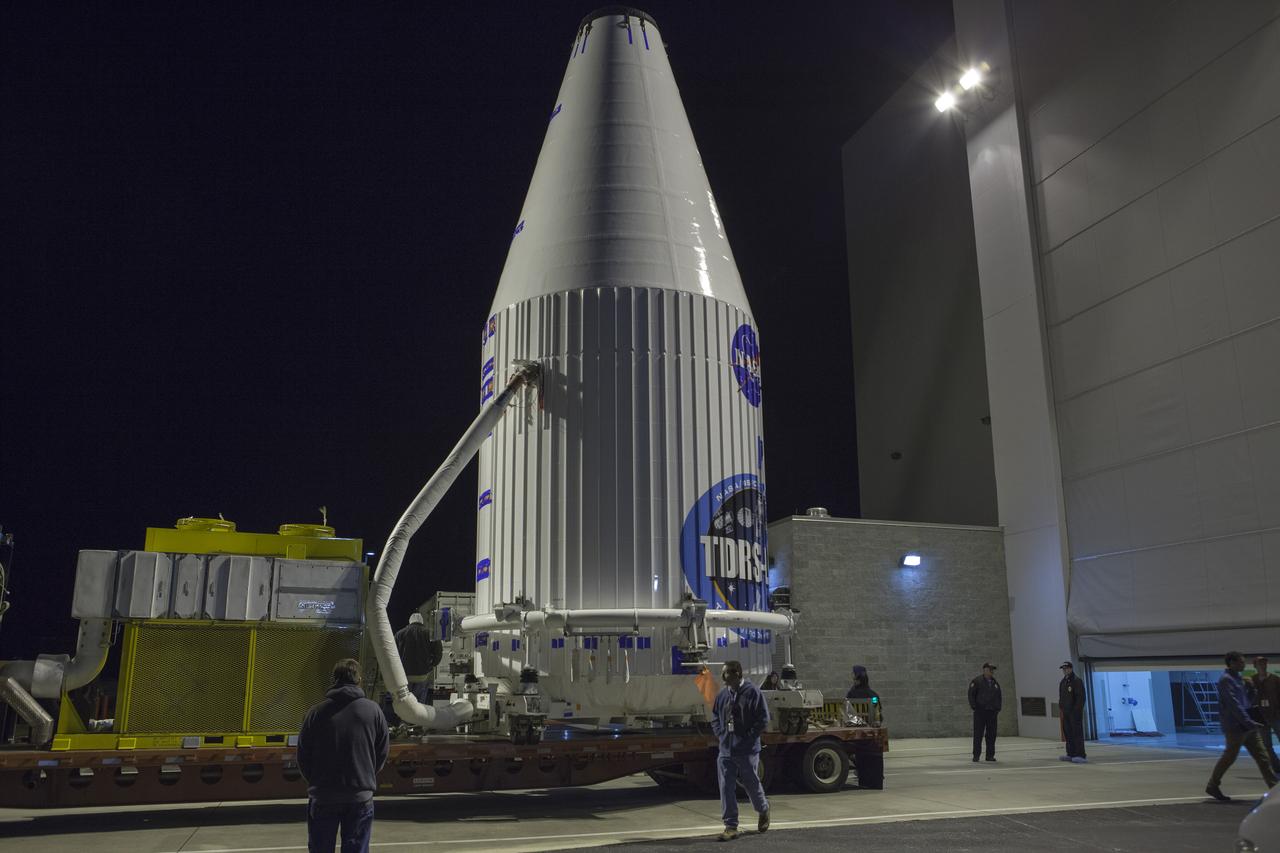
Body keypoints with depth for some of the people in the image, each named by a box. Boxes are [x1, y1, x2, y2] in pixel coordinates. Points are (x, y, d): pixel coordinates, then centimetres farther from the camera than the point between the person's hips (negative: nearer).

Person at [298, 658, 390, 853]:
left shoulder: (316, 713, -5)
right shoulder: (373, 710, -4)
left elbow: (303, 756, 0)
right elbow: (383, 752, 3)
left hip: (323, 798, 0)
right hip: (361, 798, 0)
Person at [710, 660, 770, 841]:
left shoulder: (753, 692, -12)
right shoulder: (723, 695, 6)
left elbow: (763, 719, -12)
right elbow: (715, 717, 18)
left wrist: (748, 738, -13)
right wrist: (720, 735, 4)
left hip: (747, 751, -5)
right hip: (726, 750, 5)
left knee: (752, 784, 11)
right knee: (726, 788, 0)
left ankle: (763, 810, 41)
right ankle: (731, 827, 7)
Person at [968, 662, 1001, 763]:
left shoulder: (995, 683, 14)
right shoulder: (977, 681, -3)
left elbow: (998, 697, 19)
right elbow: (971, 695, -5)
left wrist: (998, 710, 11)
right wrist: (974, 708, -11)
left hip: (992, 713, 5)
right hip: (980, 712, -5)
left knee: (991, 735, 5)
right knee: (978, 735, -3)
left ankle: (990, 755, 13)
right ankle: (976, 756, 1)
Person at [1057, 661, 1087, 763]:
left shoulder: (1077, 681, -9)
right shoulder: (1062, 682, 17)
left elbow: (1081, 697, -14)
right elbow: (1061, 696, 22)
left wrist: (1077, 709, -18)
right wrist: (1060, 707, 12)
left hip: (1075, 712, -8)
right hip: (1066, 712, 8)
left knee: (1077, 733, -9)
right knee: (1068, 733, 10)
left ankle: (1080, 756, -9)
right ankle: (1071, 754, 16)